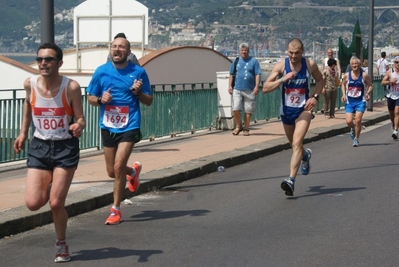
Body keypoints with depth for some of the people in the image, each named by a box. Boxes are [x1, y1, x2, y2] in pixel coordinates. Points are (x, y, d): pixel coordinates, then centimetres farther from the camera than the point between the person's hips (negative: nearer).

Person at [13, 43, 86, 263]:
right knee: (33, 203, -9)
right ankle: (50, 186, 28)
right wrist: (23, 133, 14)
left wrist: (78, 126, -32)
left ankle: (61, 245, 20)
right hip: (39, 146, 3)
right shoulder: (30, 84, -6)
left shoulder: (71, 87, -15)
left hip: (65, 147, -3)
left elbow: (81, 119, -9)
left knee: (56, 203, -7)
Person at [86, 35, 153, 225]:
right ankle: (133, 171, 46)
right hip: (108, 127, 3)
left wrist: (138, 92, -16)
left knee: (118, 167, -15)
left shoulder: (138, 72, -3)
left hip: (129, 127, -3)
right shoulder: (101, 72, 1)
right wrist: (100, 99, -13)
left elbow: (149, 101, 4)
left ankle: (115, 210, 0)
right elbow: (90, 98, 9)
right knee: (112, 172, 11)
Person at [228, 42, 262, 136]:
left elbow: (258, 74, -2)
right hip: (237, 89, 2)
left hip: (249, 90, -2)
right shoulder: (236, 61, 11)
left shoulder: (253, 61, 2)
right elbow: (231, 75, 16)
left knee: (248, 111, 4)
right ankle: (238, 126, 12)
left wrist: (257, 86, -11)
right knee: (235, 109, -8)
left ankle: (246, 129, 15)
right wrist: (230, 86, 7)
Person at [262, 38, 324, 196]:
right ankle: (305, 155, 57)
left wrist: (315, 97, -5)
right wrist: (283, 79, -28)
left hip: (304, 109, -3)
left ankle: (291, 180, -26)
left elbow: (320, 80, 11)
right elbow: (265, 88, -15)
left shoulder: (310, 65, -8)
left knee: (297, 143, -20)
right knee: (294, 144, 21)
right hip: (286, 110, 3)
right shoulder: (281, 66, -11)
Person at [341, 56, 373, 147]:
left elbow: (370, 85, 5)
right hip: (349, 101, 2)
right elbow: (343, 85, 17)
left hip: (360, 101, -2)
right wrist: (344, 94, 3)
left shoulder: (364, 75, -6)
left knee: (358, 120, -13)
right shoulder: (347, 75, -1)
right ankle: (353, 128, 30)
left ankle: (356, 139, 5)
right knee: (349, 121, -8)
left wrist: (368, 93, -14)